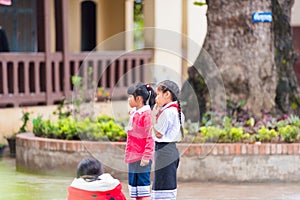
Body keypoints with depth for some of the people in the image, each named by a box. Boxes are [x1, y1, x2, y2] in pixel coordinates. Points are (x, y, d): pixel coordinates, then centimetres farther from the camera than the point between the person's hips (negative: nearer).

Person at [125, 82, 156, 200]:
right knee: (134, 188, 13)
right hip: (133, 157, 9)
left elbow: (150, 137, -17)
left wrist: (146, 156, -20)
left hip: (141, 159, -9)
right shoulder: (134, 113, 13)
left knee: (143, 190, -6)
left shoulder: (146, 114, -14)